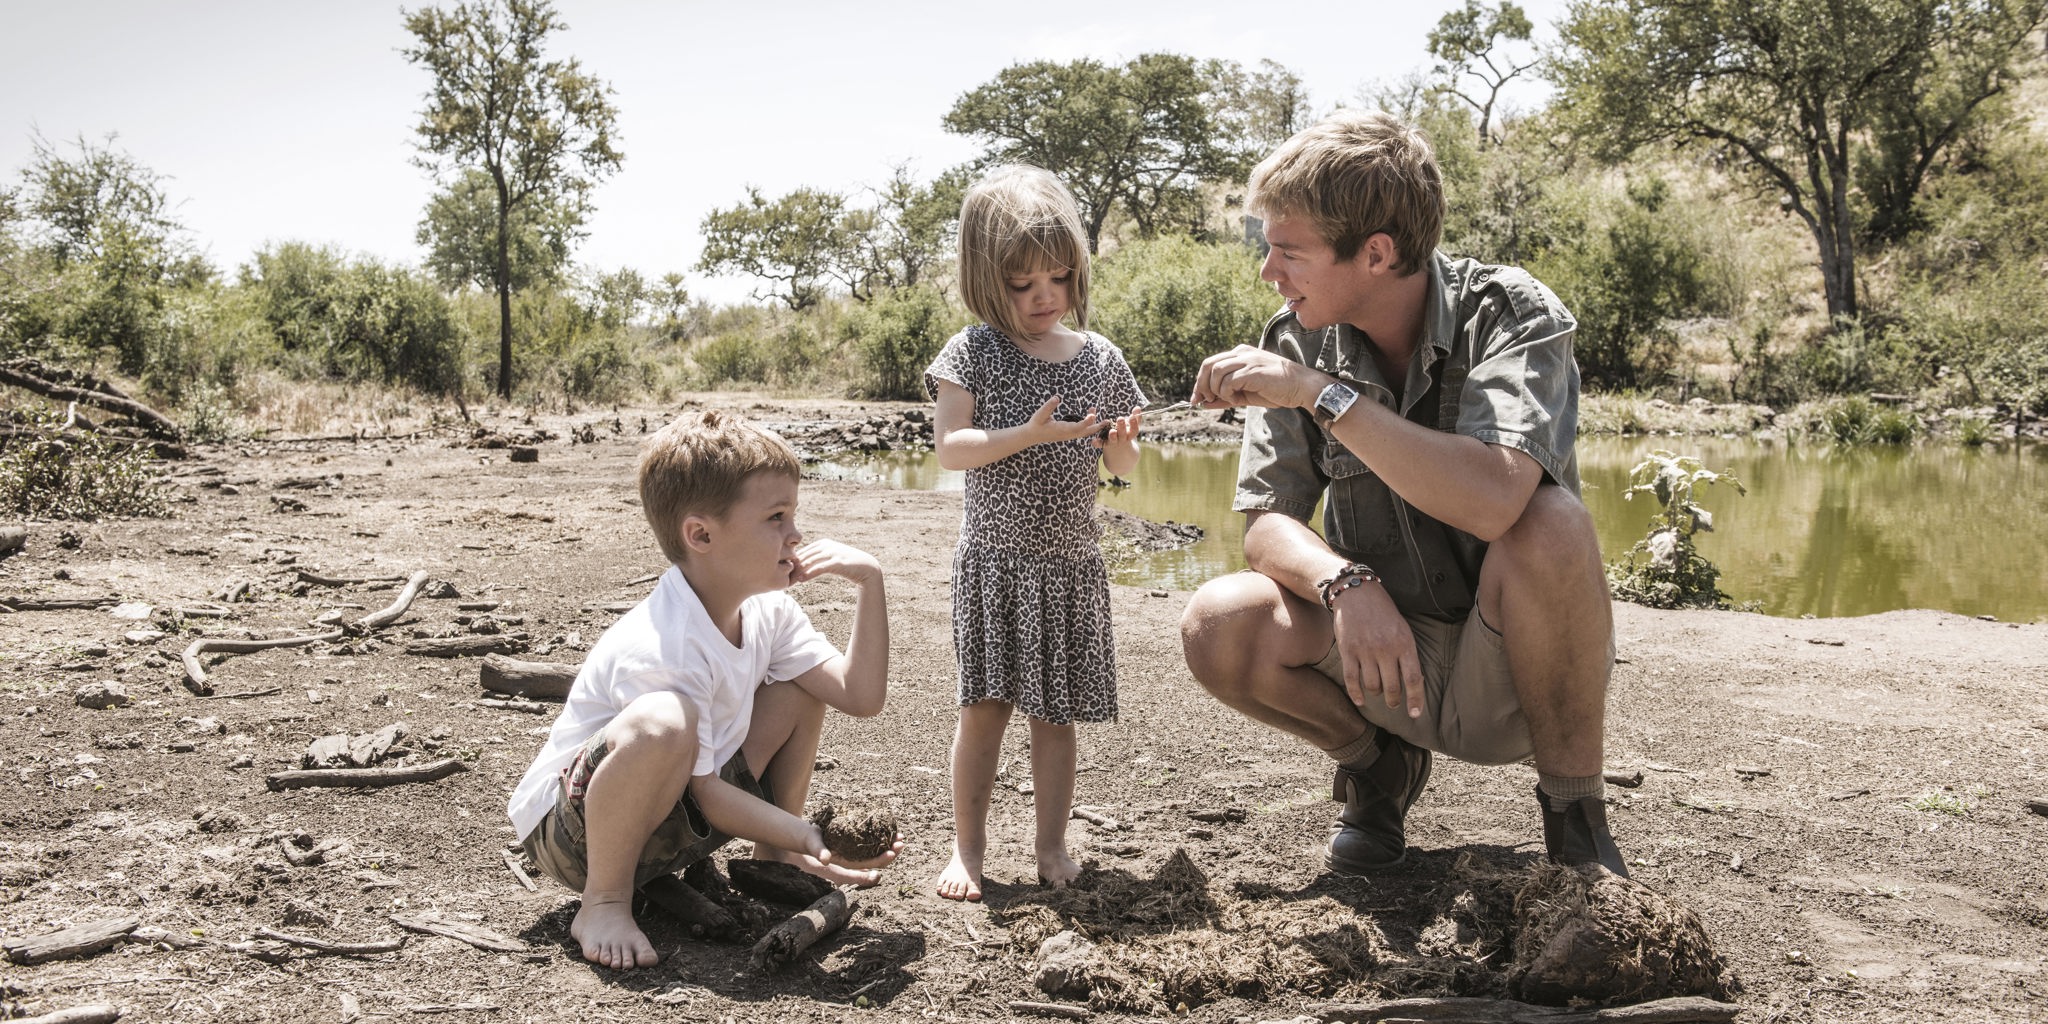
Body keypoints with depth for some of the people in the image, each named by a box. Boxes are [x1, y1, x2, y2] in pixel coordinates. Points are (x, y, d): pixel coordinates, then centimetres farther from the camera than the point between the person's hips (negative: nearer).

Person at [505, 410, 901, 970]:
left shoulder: (767, 610, -3)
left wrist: (871, 582, -15)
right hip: (568, 828, -9)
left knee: (799, 691, 1)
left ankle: (770, 862, 14)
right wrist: (806, 837, -30)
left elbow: (860, 697, -8)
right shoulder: (659, 650, -30)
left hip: (675, 816, 9)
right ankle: (604, 902, -18)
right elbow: (703, 792, -23)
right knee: (664, 723, -40)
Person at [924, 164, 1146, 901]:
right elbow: (949, 448, -12)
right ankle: (968, 847, 13)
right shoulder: (973, 353, -3)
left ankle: (1052, 847, 19)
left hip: (1070, 563, 2)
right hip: (993, 558, -2)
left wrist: (1121, 443, -12)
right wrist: (1030, 434, -23)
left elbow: (1122, 468, 11)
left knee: (1054, 712, 7)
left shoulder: (1099, 358, 6)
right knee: (984, 707, 0)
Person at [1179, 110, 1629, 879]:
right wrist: (1347, 584, -29)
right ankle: (1378, 761, 10)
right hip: (1381, 645, 4)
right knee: (1218, 629, -22)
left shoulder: (1510, 315, -18)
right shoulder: (1296, 340, -5)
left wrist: (1321, 392, -33)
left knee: (1548, 527, -34)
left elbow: (1491, 500, -37)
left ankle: (1574, 810, -10)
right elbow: (1267, 523, -8)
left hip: (1514, 670, -3)